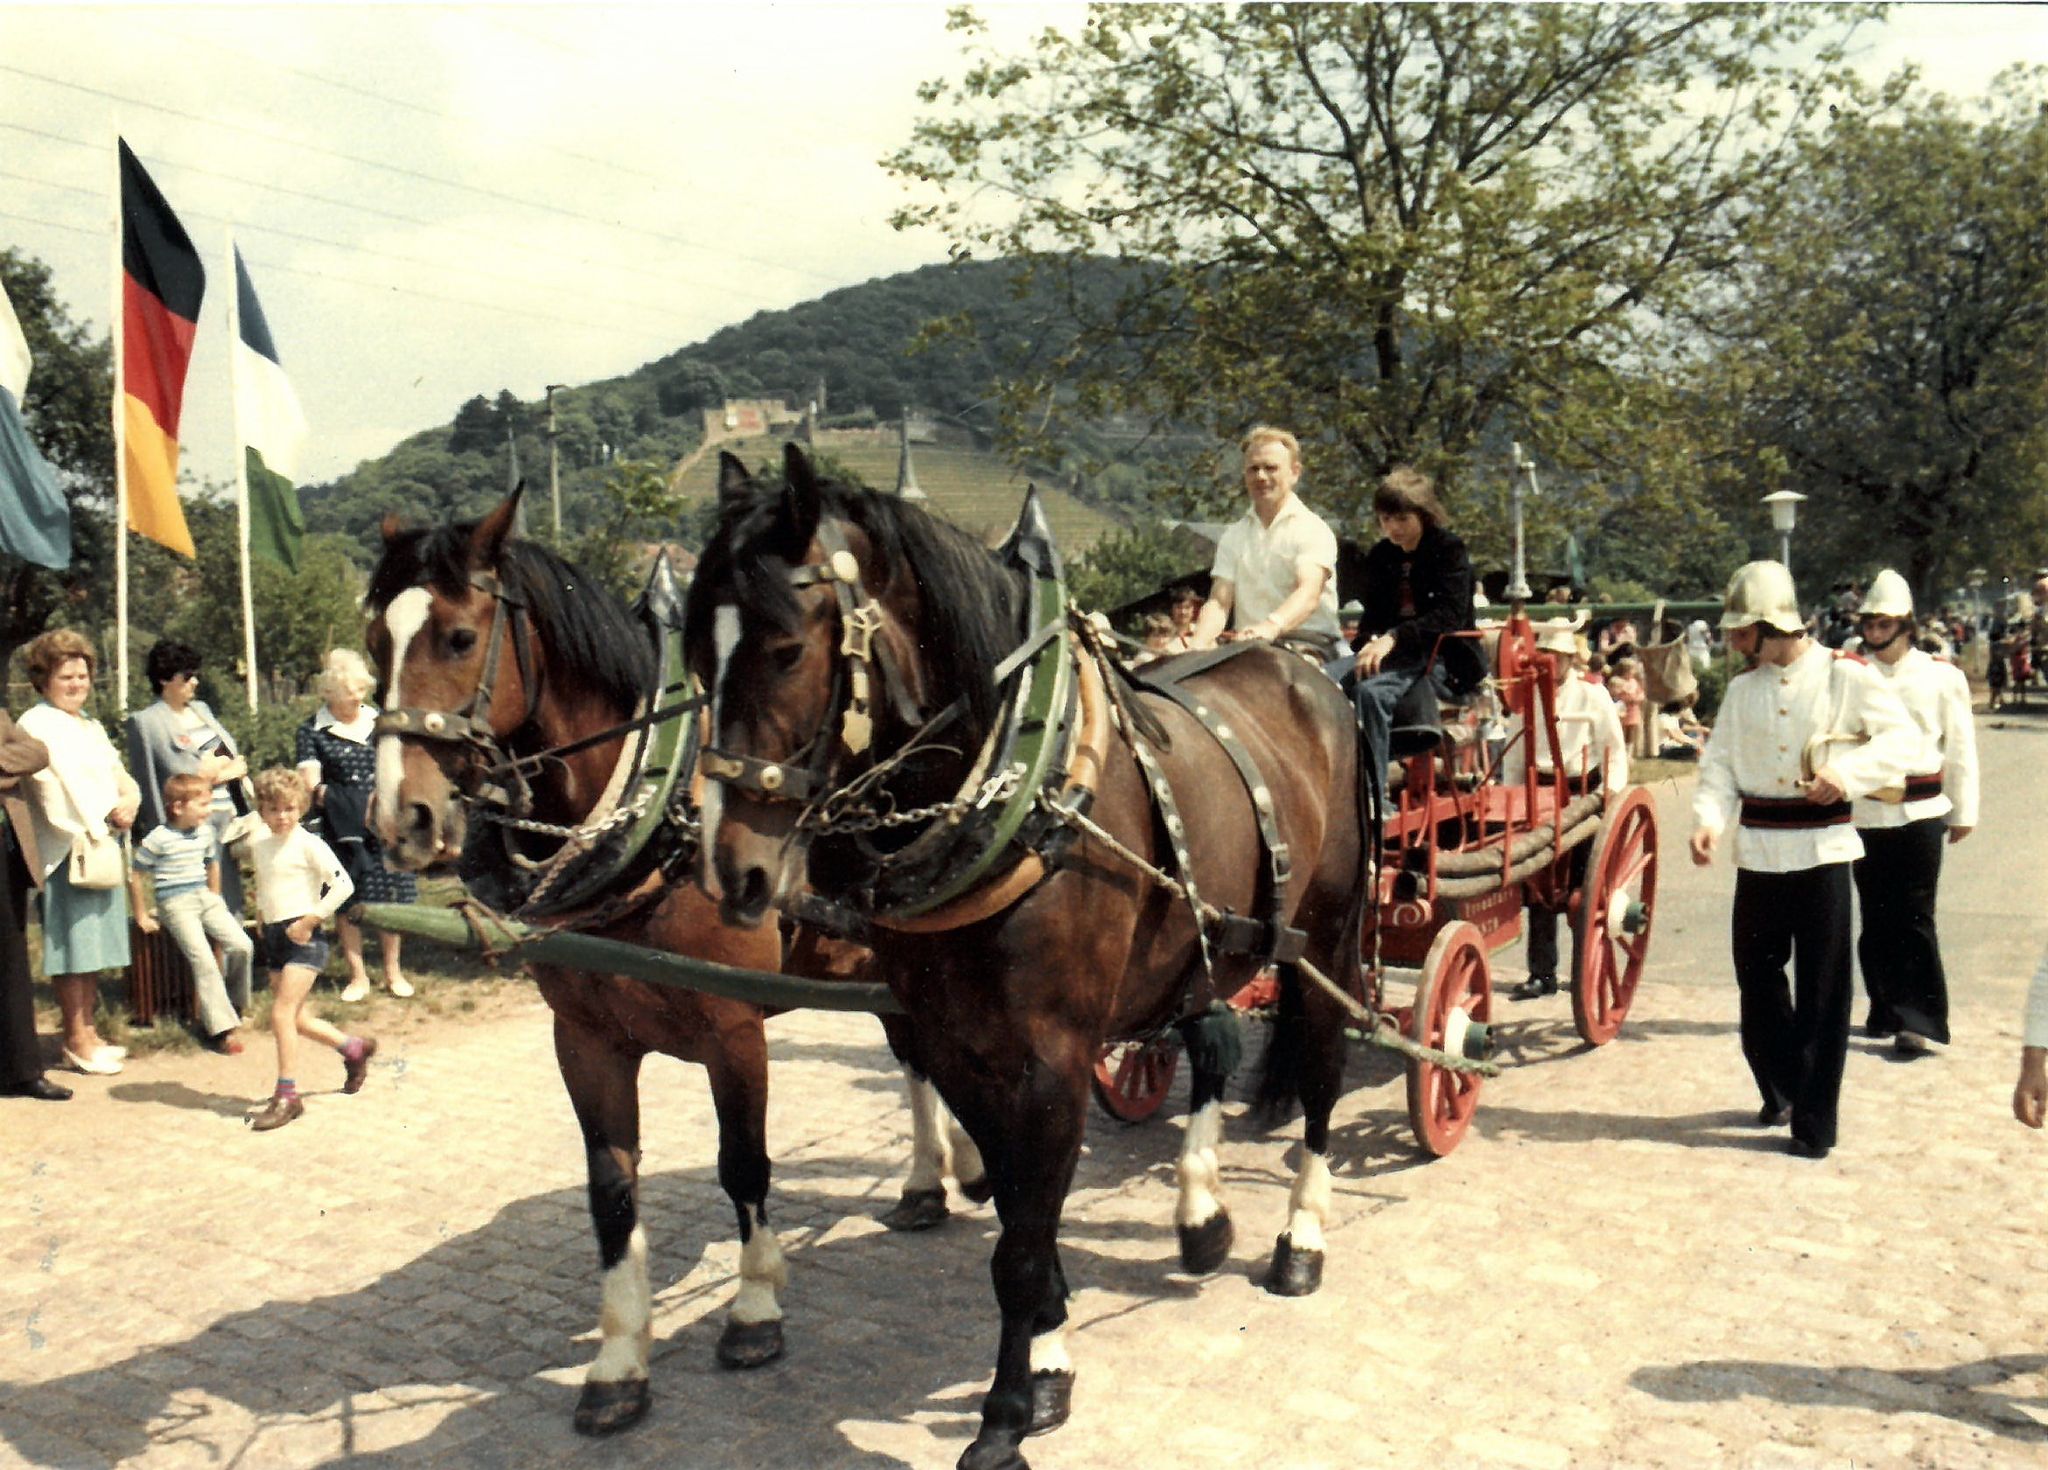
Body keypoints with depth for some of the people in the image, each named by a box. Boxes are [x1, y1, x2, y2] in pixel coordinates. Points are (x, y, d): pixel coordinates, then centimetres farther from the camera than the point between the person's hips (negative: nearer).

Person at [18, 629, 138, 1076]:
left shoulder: (91, 727, 22)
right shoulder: (35, 726, -6)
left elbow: (118, 775, 19)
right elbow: (52, 790, -15)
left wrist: (130, 800, -2)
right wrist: (94, 826, -16)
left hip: (105, 845, 9)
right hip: (68, 850, -9)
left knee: (95, 947, 12)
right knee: (74, 946, -5)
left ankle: (89, 1033, 20)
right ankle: (76, 1041, 2)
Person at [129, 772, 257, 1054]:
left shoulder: (207, 832, 9)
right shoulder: (159, 839, -10)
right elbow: (133, 875, -4)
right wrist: (142, 916, -1)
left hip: (205, 897, 6)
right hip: (176, 904, -6)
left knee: (242, 946, -11)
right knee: (204, 960, -17)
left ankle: (234, 1005, 12)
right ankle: (222, 1028, -15)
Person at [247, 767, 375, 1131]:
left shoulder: (308, 844, -10)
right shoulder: (259, 845, 11)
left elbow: (343, 885, -16)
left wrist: (309, 920, -18)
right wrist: (263, 914, 13)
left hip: (303, 937, -8)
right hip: (274, 937, 8)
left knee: (282, 1013, -14)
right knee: (296, 1019, 12)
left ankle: (287, 1095, -6)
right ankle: (355, 1048, 34)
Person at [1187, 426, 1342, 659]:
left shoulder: (1313, 529, 1)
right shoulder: (1233, 534, 17)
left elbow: (1309, 593, -18)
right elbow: (1219, 602, 6)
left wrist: (1271, 626, -38)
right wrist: (1198, 644, -16)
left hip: (1305, 642, -4)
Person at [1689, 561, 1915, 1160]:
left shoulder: (1845, 676, -6)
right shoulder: (1742, 687, 7)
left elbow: (1902, 738, -7)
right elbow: (1720, 763, 1)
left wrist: (1847, 773, -23)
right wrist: (1708, 819, -17)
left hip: (1822, 849, -4)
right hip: (1759, 853, 5)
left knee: (1823, 991, 1)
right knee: (1757, 975, 13)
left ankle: (1814, 1121, 8)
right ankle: (1780, 1089, 34)